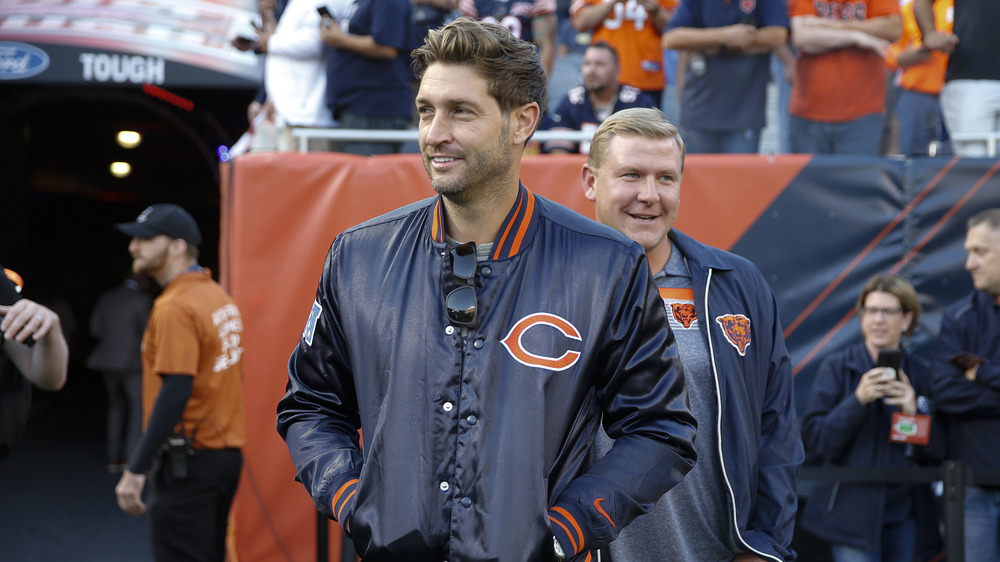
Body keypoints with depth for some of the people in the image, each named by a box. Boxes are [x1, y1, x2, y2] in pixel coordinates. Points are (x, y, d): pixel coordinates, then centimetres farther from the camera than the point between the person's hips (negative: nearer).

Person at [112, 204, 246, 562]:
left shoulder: (176, 307, -16)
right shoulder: (221, 297, 13)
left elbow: (175, 392, -22)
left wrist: (136, 469, -21)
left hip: (189, 462, -10)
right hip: (227, 455, 10)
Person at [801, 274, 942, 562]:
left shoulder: (919, 375, 8)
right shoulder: (837, 366, 0)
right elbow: (815, 437, -7)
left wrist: (914, 413, -11)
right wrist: (857, 400, -19)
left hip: (903, 513, 4)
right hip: (852, 513, -3)